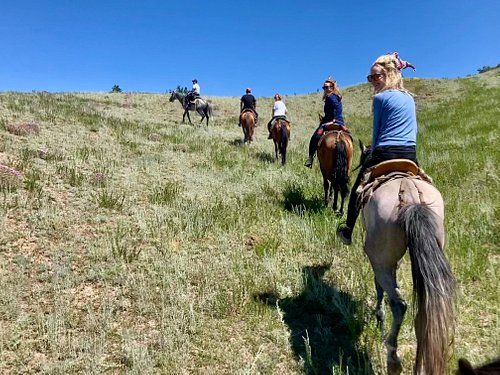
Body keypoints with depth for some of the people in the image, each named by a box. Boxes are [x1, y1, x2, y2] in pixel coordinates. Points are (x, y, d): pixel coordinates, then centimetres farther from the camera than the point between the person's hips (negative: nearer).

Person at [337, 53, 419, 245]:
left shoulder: (380, 98, -3)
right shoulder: (410, 98, 16)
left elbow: (376, 132, 1)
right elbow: (413, 129, 22)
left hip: (385, 154, -5)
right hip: (411, 155, 6)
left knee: (357, 191, 15)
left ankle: (348, 232, 29)